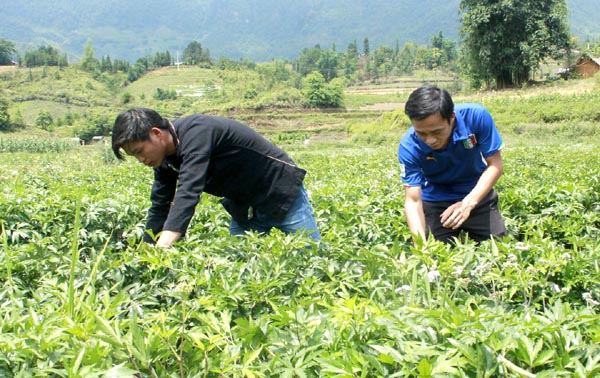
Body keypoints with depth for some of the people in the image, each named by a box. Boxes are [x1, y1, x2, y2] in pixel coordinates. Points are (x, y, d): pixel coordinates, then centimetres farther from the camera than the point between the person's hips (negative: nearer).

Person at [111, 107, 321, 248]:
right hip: (243, 208, 8)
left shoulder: (196, 131, -31)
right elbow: (159, 209, 2)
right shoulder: (166, 159, -4)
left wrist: (160, 249, -49)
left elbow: (188, 194, -42)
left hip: (283, 194, -8)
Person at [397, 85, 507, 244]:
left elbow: (495, 165, -19)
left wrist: (469, 202, -33)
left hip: (479, 193, 1)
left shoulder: (476, 116, -29)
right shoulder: (409, 146, -29)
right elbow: (413, 201, -28)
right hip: (435, 202, -1)